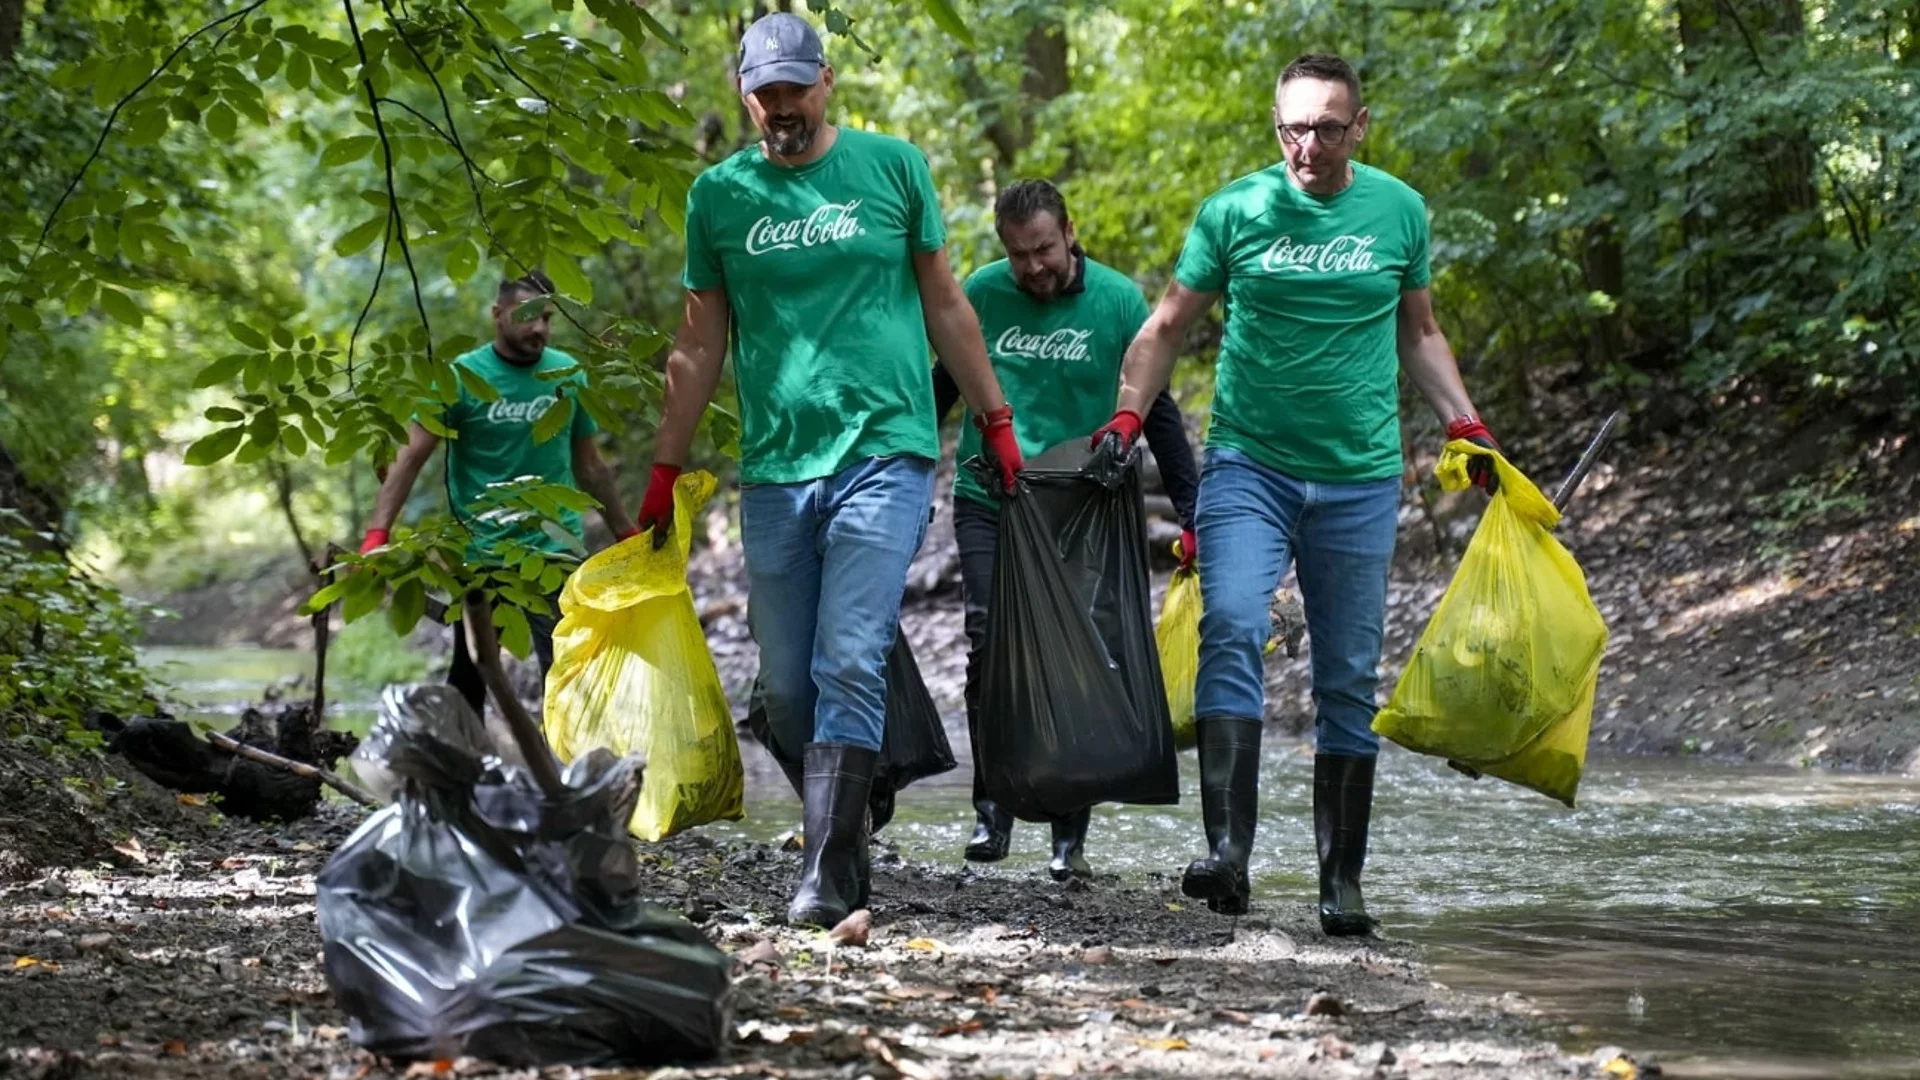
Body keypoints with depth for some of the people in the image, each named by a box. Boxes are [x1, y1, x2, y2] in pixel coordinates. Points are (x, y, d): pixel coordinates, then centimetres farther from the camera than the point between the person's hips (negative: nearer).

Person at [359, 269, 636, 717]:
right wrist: (377, 534, -23)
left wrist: (627, 534, 15)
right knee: (468, 679, 10)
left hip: (557, 550, 1)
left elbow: (589, 465, 15)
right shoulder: (462, 376, -5)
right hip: (479, 556, -1)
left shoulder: (567, 375, 4)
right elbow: (411, 458, -11)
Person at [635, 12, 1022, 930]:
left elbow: (944, 303, 12)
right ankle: (841, 825, 25)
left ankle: (830, 872, -13)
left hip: (883, 454, -3)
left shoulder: (891, 167, 5)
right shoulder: (719, 194, 9)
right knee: (784, 685, 5)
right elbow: (700, 342, 14)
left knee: (850, 665, -13)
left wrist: (996, 420, 10)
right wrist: (664, 472, 13)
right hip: (774, 471, 3)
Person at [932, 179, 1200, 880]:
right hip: (988, 501, 1)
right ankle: (992, 807, 5)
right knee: (988, 647, -10)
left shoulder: (1117, 300, -2)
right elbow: (943, 389, 16)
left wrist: (1192, 514, 0)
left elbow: (1157, 411, 4)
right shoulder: (981, 294, 2)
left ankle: (1069, 835, 4)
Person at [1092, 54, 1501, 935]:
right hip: (1248, 465, -2)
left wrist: (1463, 422, 8)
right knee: (1230, 630, -23)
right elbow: (1167, 325, 7)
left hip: (1359, 479, 2)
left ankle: (1341, 882, 12)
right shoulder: (1234, 211, 0)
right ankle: (1228, 849, -29)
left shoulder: (1398, 211, 5)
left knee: (1350, 680, 4)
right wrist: (1127, 412, -7)